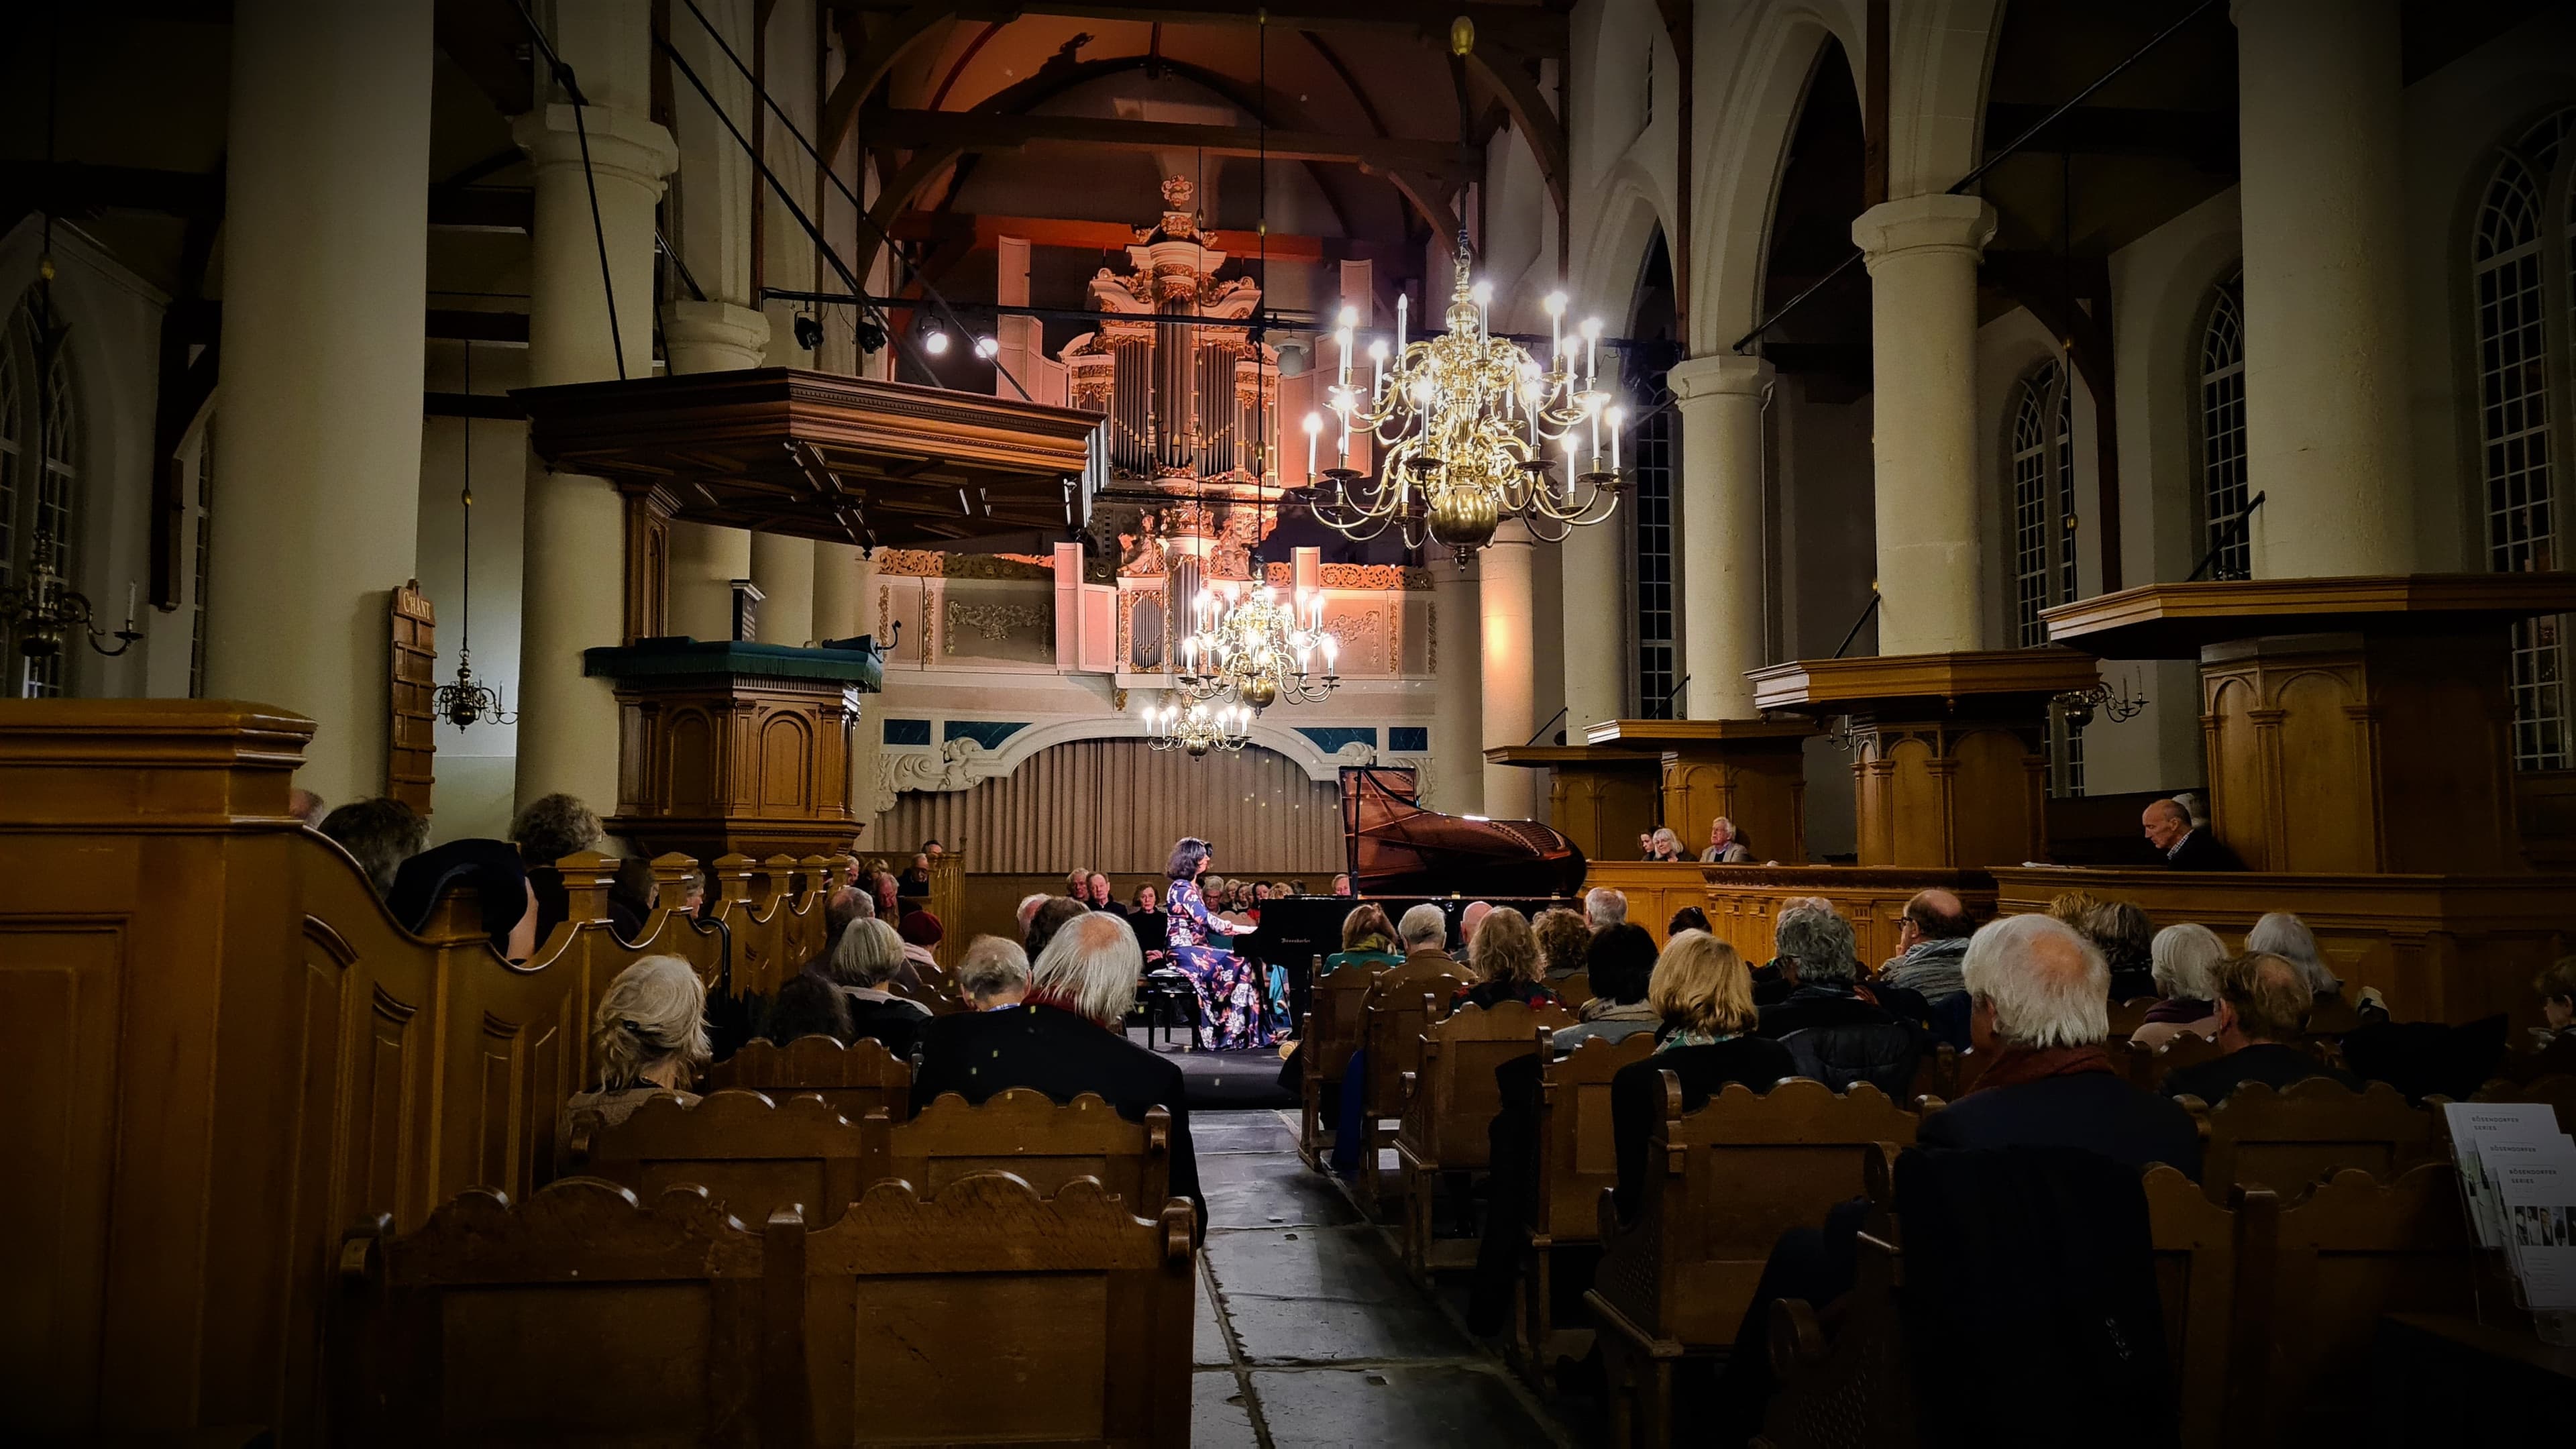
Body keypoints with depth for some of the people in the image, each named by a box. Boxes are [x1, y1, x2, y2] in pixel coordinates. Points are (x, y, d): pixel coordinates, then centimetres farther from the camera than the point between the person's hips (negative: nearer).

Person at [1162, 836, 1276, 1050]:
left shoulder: (1190, 886, 19)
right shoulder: (1181, 888, -12)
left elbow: (1204, 923, 16)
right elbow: (1206, 920, -21)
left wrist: (1240, 929, 2)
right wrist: (1244, 930, -20)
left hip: (1195, 948, 9)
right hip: (1185, 952, -9)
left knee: (1246, 962, -8)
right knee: (1240, 965, -22)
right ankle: (1237, 1033, -19)